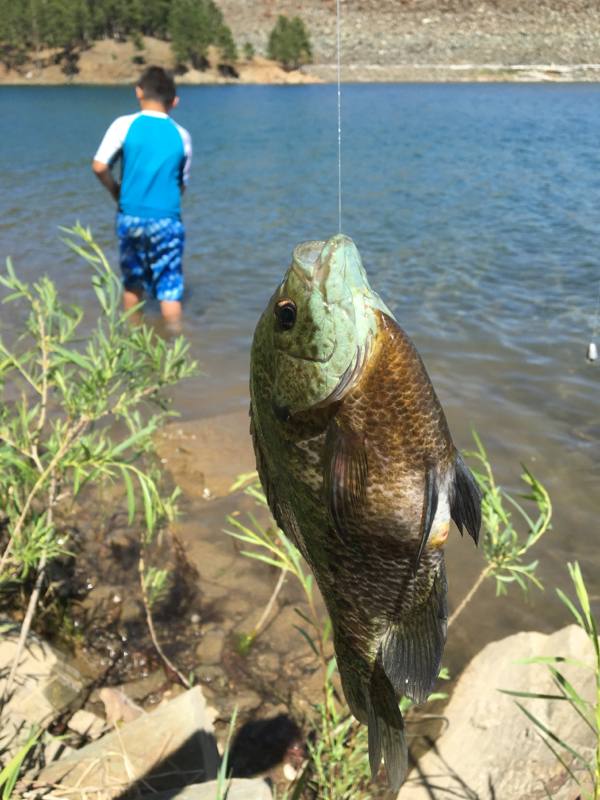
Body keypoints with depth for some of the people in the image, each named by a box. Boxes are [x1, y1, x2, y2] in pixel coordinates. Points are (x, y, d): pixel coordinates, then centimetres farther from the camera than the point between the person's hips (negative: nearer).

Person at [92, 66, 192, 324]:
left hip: (130, 218, 1)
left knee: (132, 283, 18)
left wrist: (117, 191, 7)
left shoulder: (124, 125, -4)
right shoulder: (181, 136, 1)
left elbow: (99, 166, -10)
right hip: (167, 220, -1)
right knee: (169, 289, 4)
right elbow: (182, 185, 8)